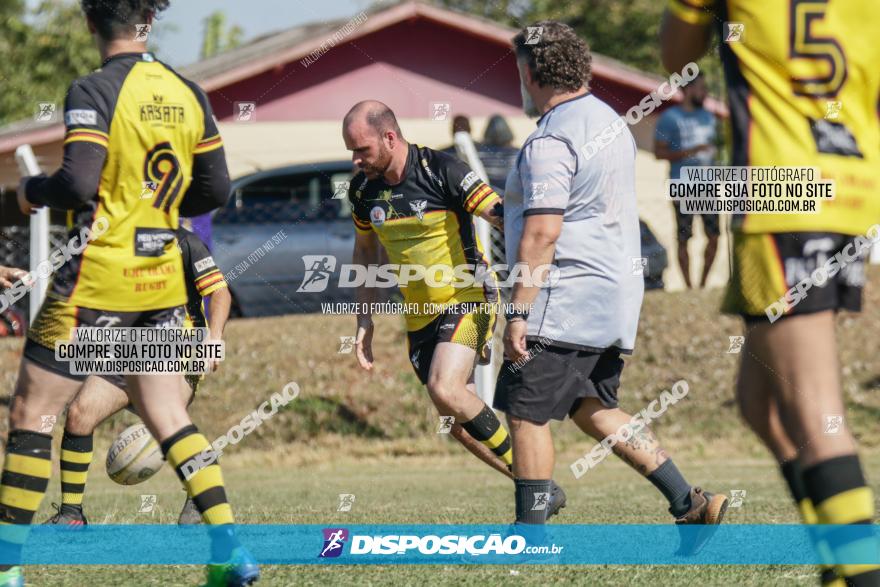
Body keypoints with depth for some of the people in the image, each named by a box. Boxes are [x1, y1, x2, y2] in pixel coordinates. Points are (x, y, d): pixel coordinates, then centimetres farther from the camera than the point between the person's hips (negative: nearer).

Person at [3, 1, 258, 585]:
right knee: (170, 421, 12)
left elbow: (78, 183, -23)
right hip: (163, 282, 6)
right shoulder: (189, 94, 5)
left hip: (98, 279, -6)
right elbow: (215, 190, 9)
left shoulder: (94, 92, -13)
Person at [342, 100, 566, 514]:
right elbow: (365, 252, 18)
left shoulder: (442, 170, -17)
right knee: (459, 423, 4)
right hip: (420, 318, 7)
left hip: (466, 301, -7)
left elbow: (503, 217, -17)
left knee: (444, 390, -27)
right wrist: (364, 323, 14)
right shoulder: (363, 189, 2)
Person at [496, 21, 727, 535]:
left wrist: (518, 312, -22)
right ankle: (690, 502, 8)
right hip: (617, 295, 10)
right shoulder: (610, 121, 15)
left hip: (565, 300, -10)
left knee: (527, 412, -2)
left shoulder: (551, 141, -16)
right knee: (594, 410, 16)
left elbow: (542, 233, -23)